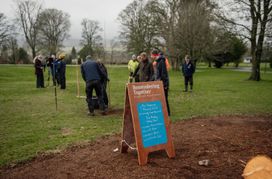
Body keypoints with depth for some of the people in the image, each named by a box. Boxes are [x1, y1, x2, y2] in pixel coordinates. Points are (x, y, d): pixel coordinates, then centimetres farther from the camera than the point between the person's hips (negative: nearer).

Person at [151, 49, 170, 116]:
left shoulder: (161, 61, -16)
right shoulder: (157, 61, 14)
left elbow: (164, 74, -20)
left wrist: (165, 84, -21)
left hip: (163, 84, -10)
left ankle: (167, 112, 6)